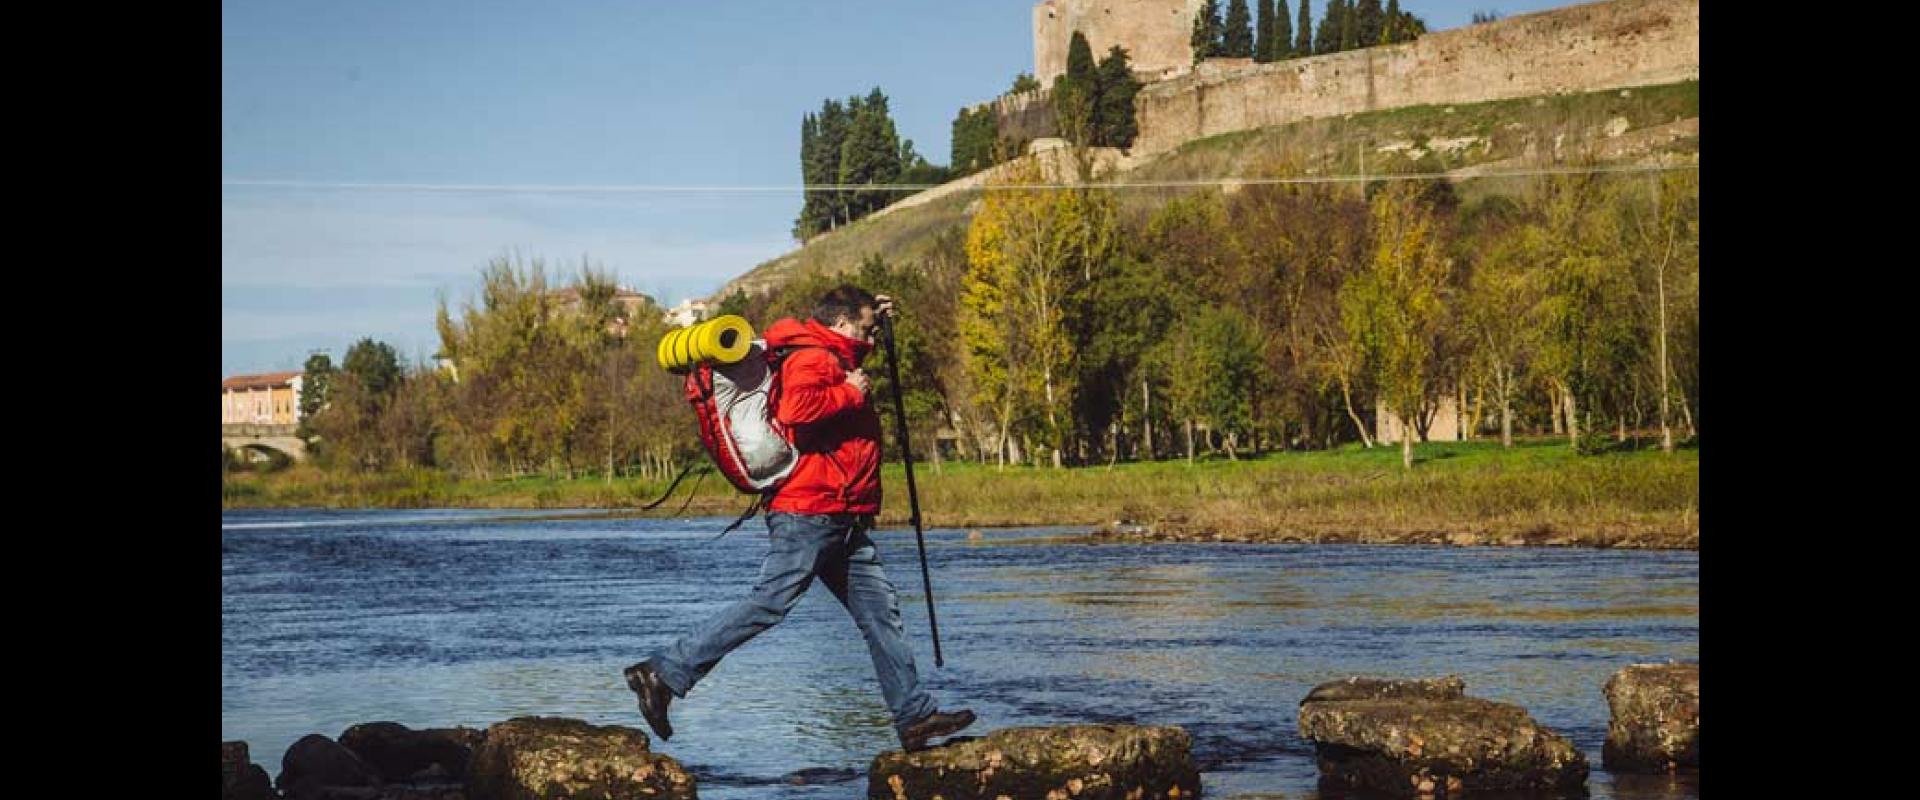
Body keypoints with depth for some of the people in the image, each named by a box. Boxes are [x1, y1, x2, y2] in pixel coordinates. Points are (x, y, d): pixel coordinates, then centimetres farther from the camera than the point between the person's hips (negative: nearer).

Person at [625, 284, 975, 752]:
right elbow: (798, 407, -30)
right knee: (768, 604, -13)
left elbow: (855, 347, 48)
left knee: (880, 611, 6)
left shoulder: (834, 359, 22)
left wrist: (875, 318, 30)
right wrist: (850, 394, -17)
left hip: (842, 525, 11)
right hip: (810, 513, -11)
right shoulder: (811, 358, -10)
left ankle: (915, 716, 5)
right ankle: (663, 673, -10)